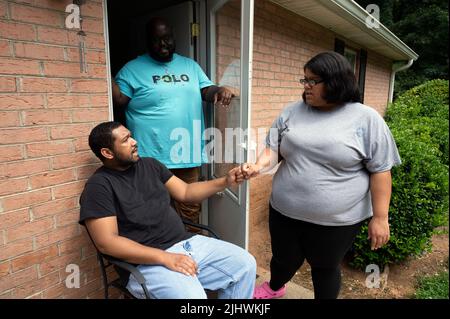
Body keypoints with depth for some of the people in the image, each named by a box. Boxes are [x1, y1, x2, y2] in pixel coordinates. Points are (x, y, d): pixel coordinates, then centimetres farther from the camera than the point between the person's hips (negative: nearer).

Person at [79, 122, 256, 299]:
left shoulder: (150, 165, 12)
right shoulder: (99, 186, -8)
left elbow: (185, 192, 14)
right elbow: (106, 242, -15)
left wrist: (226, 181, 1)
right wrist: (165, 257, -21)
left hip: (188, 242, 6)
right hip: (148, 261, -6)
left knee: (245, 264, -1)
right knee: (192, 296, -31)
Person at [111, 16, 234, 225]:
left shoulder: (190, 65, 14)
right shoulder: (132, 69, 2)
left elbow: (206, 90, 11)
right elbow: (119, 99, -5)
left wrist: (219, 91, -11)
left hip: (187, 154, 4)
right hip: (151, 157, -3)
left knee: (190, 208, 15)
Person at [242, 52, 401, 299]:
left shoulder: (366, 119, -8)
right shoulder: (292, 112, 2)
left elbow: (380, 171, -7)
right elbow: (273, 148, 3)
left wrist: (380, 217, -8)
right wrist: (259, 166, -17)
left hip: (337, 220, -3)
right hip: (285, 212, 4)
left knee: (325, 268, 17)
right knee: (284, 260, 22)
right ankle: (274, 287, 54)